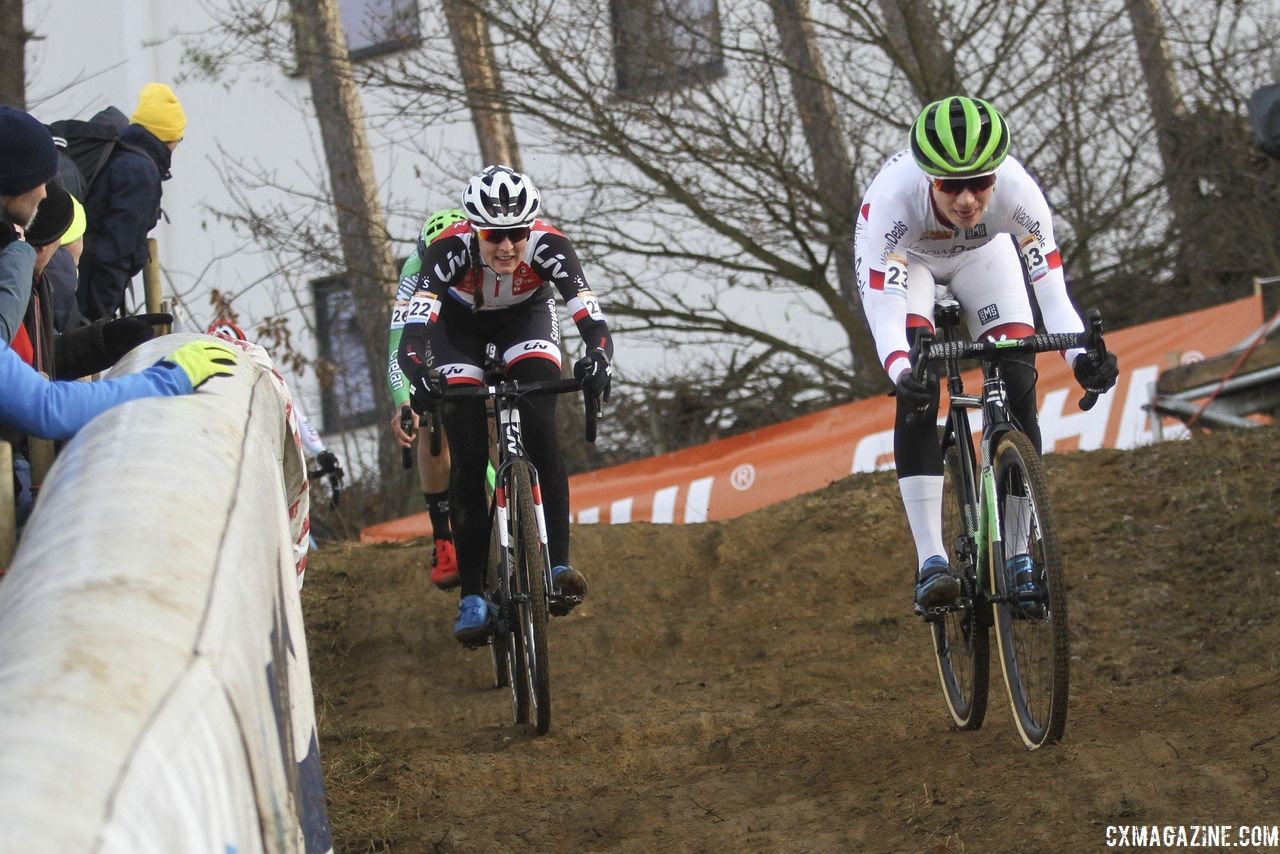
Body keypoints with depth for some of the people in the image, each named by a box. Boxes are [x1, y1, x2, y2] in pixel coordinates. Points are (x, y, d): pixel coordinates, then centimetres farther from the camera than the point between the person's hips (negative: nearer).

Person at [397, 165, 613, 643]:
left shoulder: (547, 247, -35)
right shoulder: (449, 250, -38)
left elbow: (592, 318, -42)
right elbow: (414, 328, -46)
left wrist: (599, 358, -63)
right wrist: (419, 376, -65)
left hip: (525, 317, 1)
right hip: (459, 323, -1)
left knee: (541, 431, -23)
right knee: (468, 456, -11)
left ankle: (558, 566, -20)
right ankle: (472, 596, -5)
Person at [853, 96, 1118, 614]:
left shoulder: (1018, 193, -38)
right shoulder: (891, 199, -43)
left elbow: (1050, 287, -36)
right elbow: (883, 305, -45)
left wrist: (1080, 356, -54)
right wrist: (900, 369, -65)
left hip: (983, 256, 2)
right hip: (905, 260, -2)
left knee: (1018, 391, -13)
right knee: (917, 394, -23)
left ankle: (1019, 558, -1)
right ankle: (930, 562, -22)